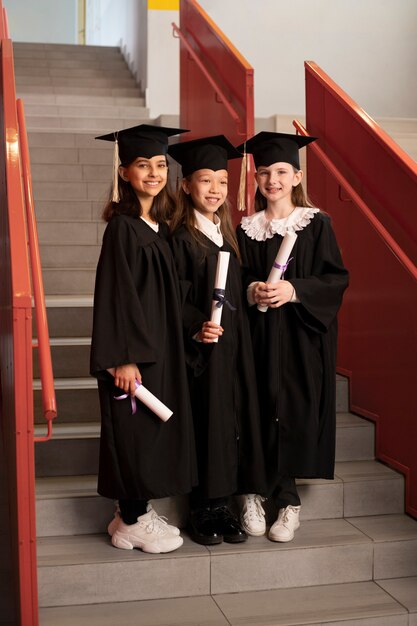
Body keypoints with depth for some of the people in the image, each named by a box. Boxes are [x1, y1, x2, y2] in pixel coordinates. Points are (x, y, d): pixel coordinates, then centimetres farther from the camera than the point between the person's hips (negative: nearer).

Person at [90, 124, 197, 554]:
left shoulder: (159, 225, 10)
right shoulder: (122, 227, -13)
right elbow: (114, 294, -17)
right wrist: (122, 357, -20)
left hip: (160, 346, 8)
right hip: (132, 349, -8)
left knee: (152, 432, 14)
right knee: (133, 431, 1)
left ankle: (137, 511, 28)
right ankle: (132, 522, 16)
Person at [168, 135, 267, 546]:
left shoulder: (227, 235, 13)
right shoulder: (180, 238, -6)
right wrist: (196, 327, -25)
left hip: (233, 344, 6)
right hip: (200, 348, -6)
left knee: (235, 417, 7)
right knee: (204, 422, -2)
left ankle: (222, 503, 19)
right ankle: (202, 511, 11)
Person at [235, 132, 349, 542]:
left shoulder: (316, 224, -1)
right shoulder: (246, 230, 8)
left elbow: (337, 278, -4)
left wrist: (294, 290, -17)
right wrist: (252, 290, -10)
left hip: (303, 337, -2)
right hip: (262, 335, 3)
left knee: (298, 412, -3)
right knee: (270, 412, 1)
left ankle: (282, 496, 13)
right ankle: (287, 502, 13)